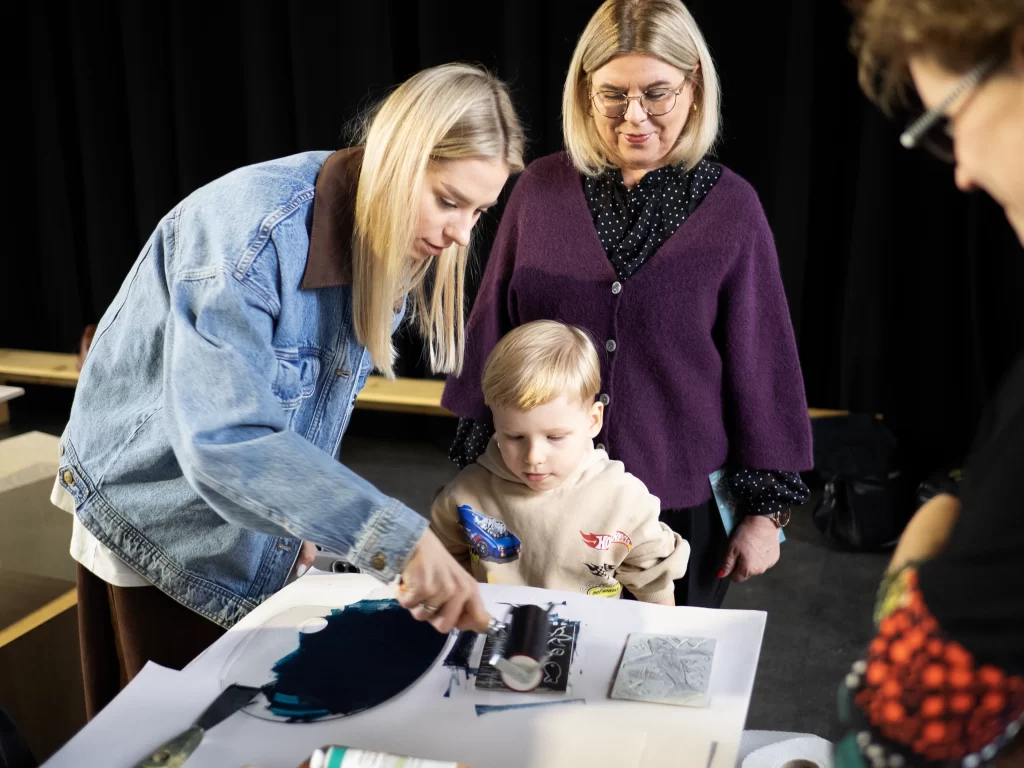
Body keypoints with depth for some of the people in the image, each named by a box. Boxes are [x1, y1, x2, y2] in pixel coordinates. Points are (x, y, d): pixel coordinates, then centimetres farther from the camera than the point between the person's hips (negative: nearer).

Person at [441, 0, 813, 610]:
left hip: (683, 505, -1)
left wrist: (766, 509, 1)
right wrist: (477, 467, 9)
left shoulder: (729, 206, -7)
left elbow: (761, 363, -2)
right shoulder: (540, 189, -3)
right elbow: (491, 333, 5)